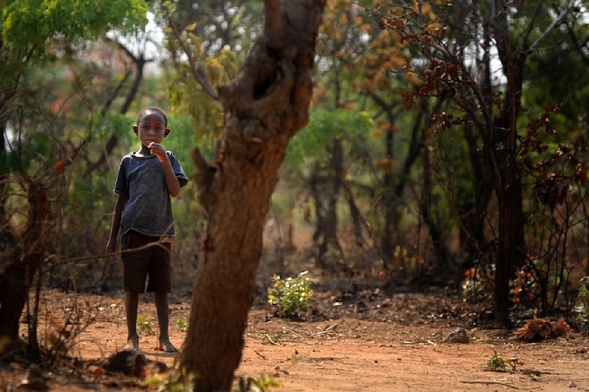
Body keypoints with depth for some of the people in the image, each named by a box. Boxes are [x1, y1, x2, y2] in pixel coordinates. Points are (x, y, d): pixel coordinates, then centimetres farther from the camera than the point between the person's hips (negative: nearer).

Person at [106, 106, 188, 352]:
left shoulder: (168, 159, 7)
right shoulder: (128, 161, 8)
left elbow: (175, 191, -7)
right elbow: (121, 200, 11)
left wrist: (164, 162, -17)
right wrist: (112, 238, 10)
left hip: (161, 233, 0)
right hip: (133, 231, 0)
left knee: (161, 288, 4)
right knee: (132, 287, 1)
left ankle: (164, 338, 10)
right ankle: (132, 337, 7)